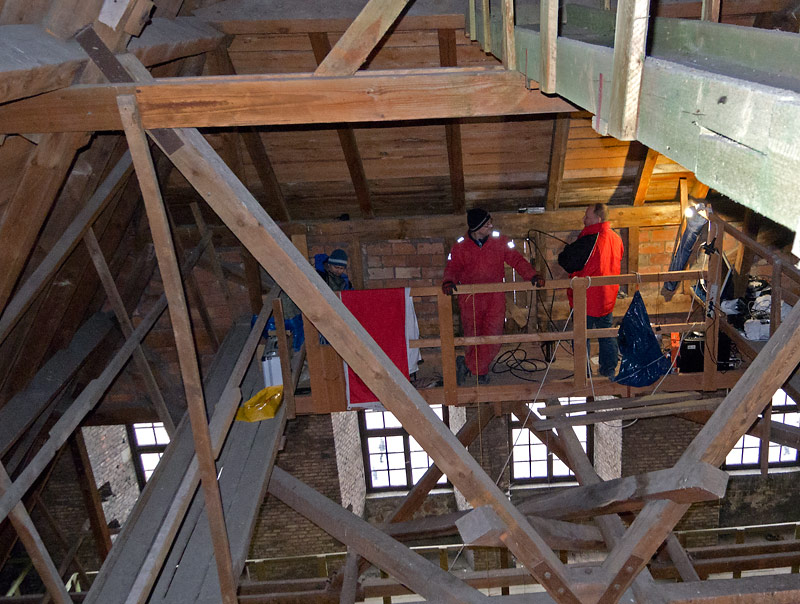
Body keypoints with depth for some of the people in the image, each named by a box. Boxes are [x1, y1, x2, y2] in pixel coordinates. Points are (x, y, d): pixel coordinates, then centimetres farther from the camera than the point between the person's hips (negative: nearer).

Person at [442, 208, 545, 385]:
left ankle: (467, 364, 7)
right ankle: (481, 372, 20)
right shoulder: (460, 247, 1)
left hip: (495, 297, 1)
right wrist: (448, 281, -25)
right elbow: (453, 268, -3)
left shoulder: (500, 241, 4)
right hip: (470, 299, -1)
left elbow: (516, 260, 4)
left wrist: (532, 275, -10)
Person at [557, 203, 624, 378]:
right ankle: (609, 369, 27)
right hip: (608, 297, 7)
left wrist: (567, 249, 4)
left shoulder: (588, 241, -24)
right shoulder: (616, 238, 1)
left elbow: (565, 261, -17)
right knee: (607, 334, 19)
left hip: (587, 298, -7)